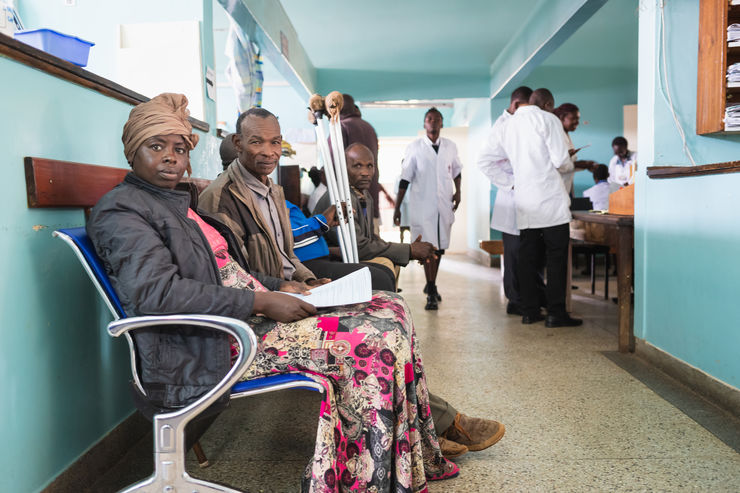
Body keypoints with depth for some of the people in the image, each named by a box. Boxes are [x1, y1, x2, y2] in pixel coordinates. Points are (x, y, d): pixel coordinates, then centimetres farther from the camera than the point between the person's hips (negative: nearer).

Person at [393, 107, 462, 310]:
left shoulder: (450, 147, 8)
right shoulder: (414, 147, 0)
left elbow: (456, 171, 24)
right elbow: (405, 179, 0)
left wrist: (458, 191, 8)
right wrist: (397, 208, -2)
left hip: (444, 204, 4)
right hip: (422, 205, -4)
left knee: (440, 247, 10)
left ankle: (431, 285, 27)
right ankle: (431, 293, -2)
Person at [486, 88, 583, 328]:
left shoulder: (509, 124, 15)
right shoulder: (548, 120, -4)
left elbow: (490, 158, 20)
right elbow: (561, 161, -9)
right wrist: (570, 165, 11)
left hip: (523, 201, 6)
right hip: (549, 198, -6)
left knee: (527, 256, 8)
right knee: (556, 256, -1)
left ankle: (529, 311, 12)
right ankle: (556, 313, -1)